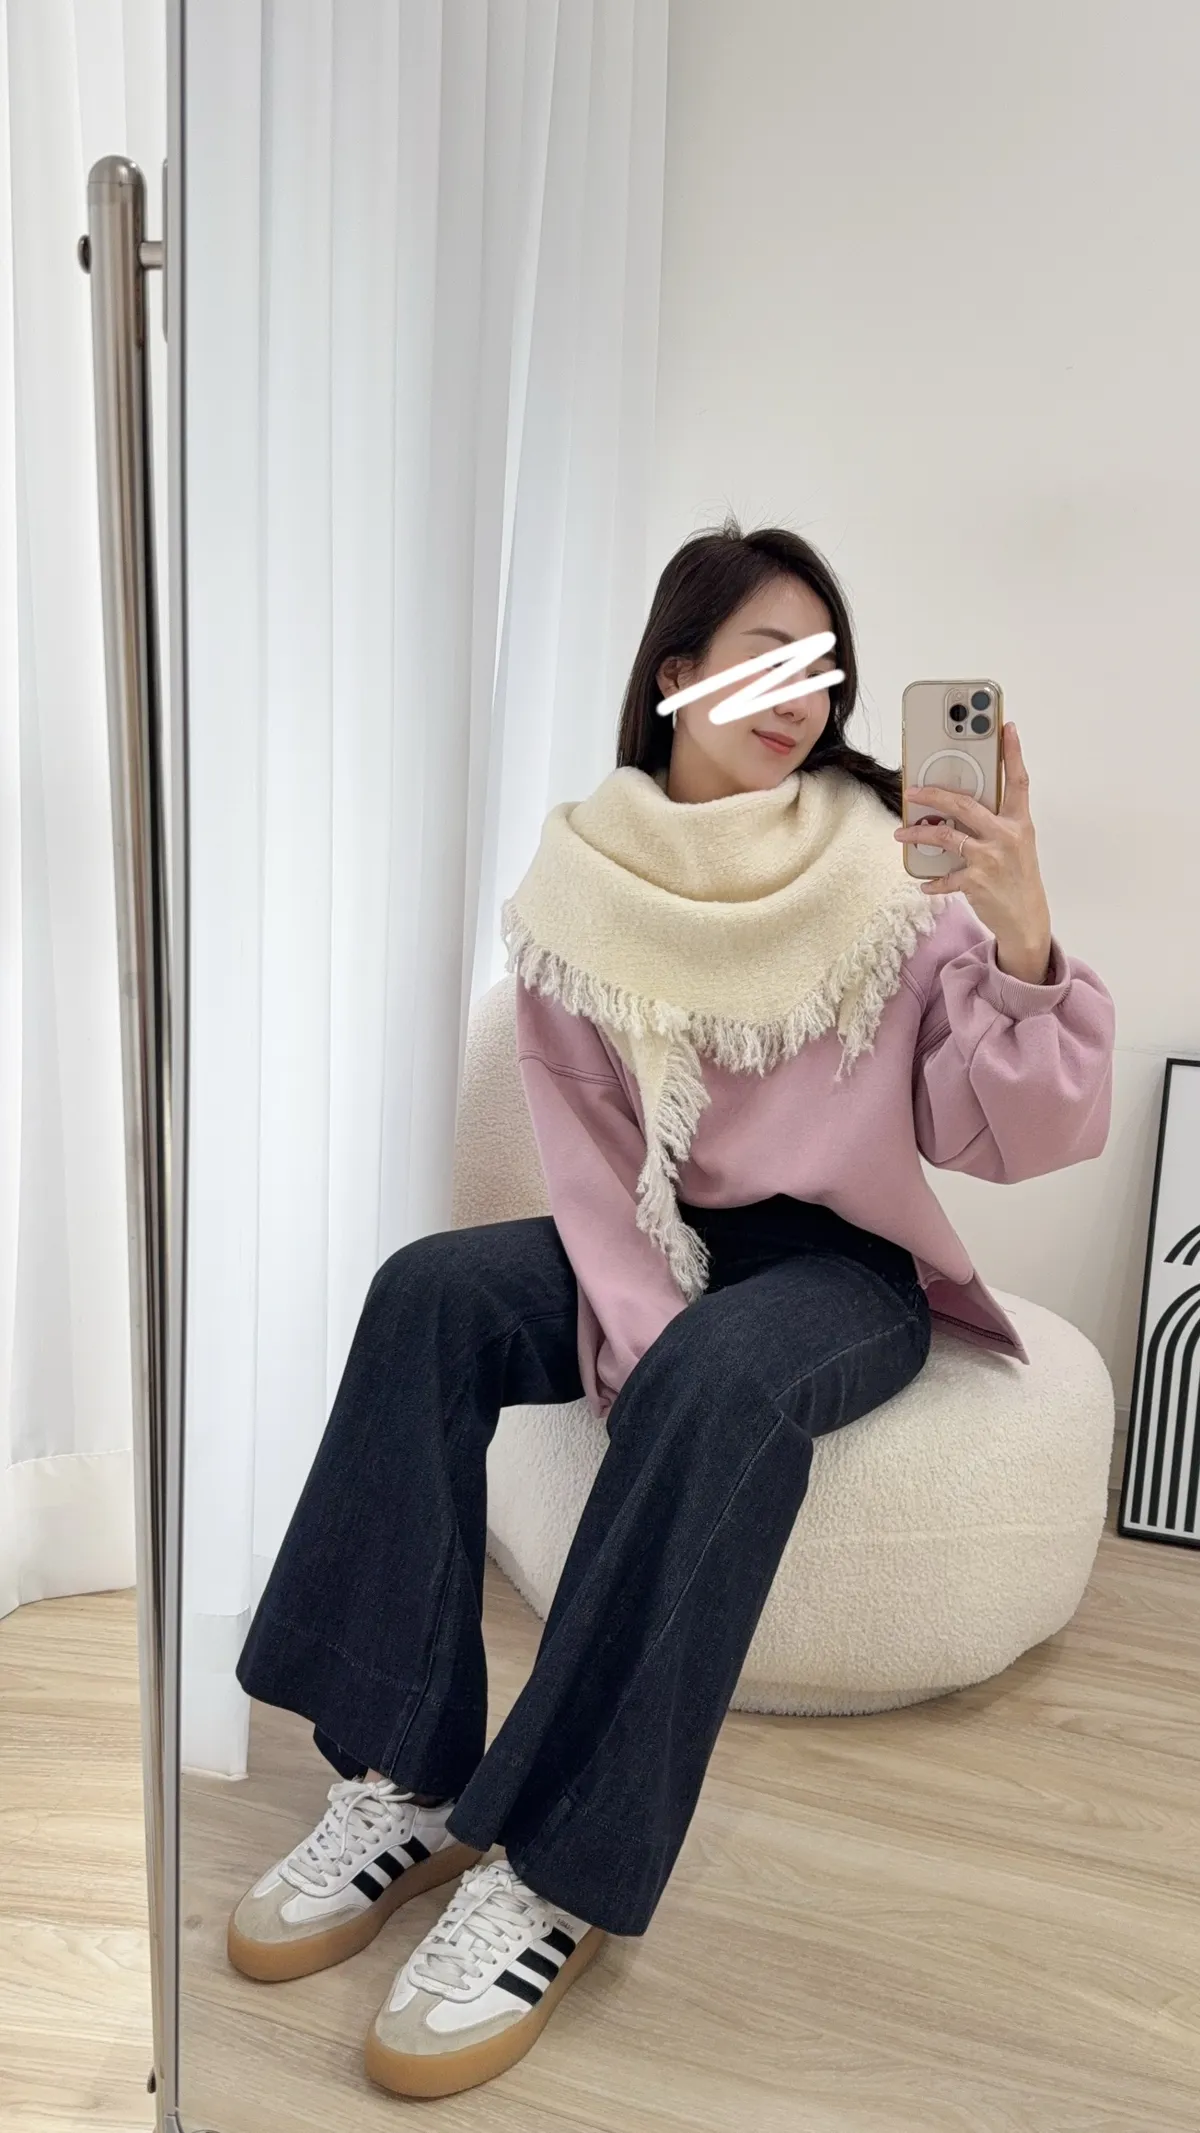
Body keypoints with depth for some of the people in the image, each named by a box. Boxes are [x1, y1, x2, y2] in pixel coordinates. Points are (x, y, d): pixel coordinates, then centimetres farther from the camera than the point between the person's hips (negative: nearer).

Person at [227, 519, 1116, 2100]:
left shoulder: (896, 872, -8)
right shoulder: (584, 874, -2)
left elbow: (1011, 1141, -14)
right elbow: (589, 1147, -3)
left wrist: (1027, 945, -31)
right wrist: (641, 1318, -18)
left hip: (842, 1262, -2)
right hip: (657, 1245, 3)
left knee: (725, 1382, -34)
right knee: (431, 1291, -23)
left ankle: (552, 1881, -23)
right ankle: (400, 1783, -17)